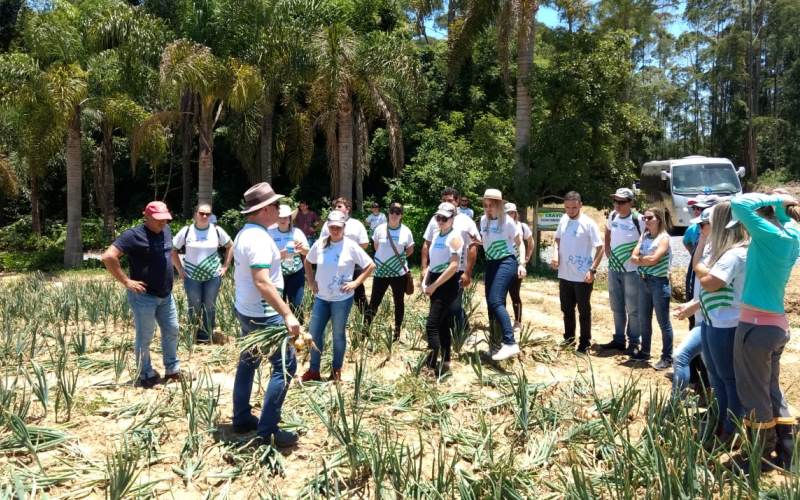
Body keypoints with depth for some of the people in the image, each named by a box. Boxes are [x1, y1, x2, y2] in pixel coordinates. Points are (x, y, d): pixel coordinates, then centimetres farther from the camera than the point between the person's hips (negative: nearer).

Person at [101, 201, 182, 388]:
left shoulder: (166, 231, 6)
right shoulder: (134, 235, -17)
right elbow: (108, 257, -23)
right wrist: (126, 281, -20)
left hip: (166, 295, 8)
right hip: (144, 297, -7)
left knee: (171, 331, 14)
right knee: (144, 338, 5)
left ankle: (173, 369, 29)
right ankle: (145, 375, 20)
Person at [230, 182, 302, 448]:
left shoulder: (244, 233, 9)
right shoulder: (259, 237, -23)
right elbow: (262, 282, -31)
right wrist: (288, 314, -34)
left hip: (245, 310, 10)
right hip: (263, 314, -10)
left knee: (248, 362, 19)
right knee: (285, 365, -5)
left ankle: (242, 419, 29)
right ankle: (267, 432, -3)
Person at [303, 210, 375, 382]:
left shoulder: (351, 246, -12)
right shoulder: (320, 244, -2)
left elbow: (371, 266, -8)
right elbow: (307, 262, 16)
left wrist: (355, 283, -13)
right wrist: (311, 281, 6)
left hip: (342, 299, -4)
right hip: (321, 297, 4)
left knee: (338, 334, 9)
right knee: (314, 332, 7)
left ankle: (336, 371, 26)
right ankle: (314, 370, 22)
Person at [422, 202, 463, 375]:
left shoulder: (454, 237, -12)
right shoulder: (436, 236, 12)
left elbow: (454, 266, -20)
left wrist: (434, 285, -18)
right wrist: (425, 281, 6)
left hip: (447, 284, -8)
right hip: (435, 282, 8)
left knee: (431, 325, -12)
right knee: (442, 324, 14)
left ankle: (431, 366, -8)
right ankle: (445, 362, 23)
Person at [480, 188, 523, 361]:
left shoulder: (507, 221, -9)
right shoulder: (483, 220, 8)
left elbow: (520, 243, 0)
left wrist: (521, 264, 2)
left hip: (506, 262, -7)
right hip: (491, 263, 7)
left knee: (496, 301, -22)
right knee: (491, 303, 8)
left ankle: (510, 343, -28)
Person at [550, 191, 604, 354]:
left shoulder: (588, 223, -13)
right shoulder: (564, 220, 5)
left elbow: (600, 248, -12)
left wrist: (592, 270, -19)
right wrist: (555, 253, 0)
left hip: (583, 277, -6)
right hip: (564, 275, 6)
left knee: (584, 311, 6)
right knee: (566, 309, 17)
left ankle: (585, 344, 16)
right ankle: (569, 338, 33)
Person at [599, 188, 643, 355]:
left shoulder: (638, 220, -15)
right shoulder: (613, 215, 3)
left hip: (631, 270, -6)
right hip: (613, 268, 6)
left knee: (633, 308, 2)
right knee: (617, 307, 15)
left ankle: (634, 342, 14)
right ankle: (619, 339, 27)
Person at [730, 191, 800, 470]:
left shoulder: (771, 236, -17)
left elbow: (739, 204, -23)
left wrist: (775, 199, -10)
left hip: (757, 326, -9)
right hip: (777, 324, 9)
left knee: (754, 395, 5)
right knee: (772, 391, 19)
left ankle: (763, 458, 17)